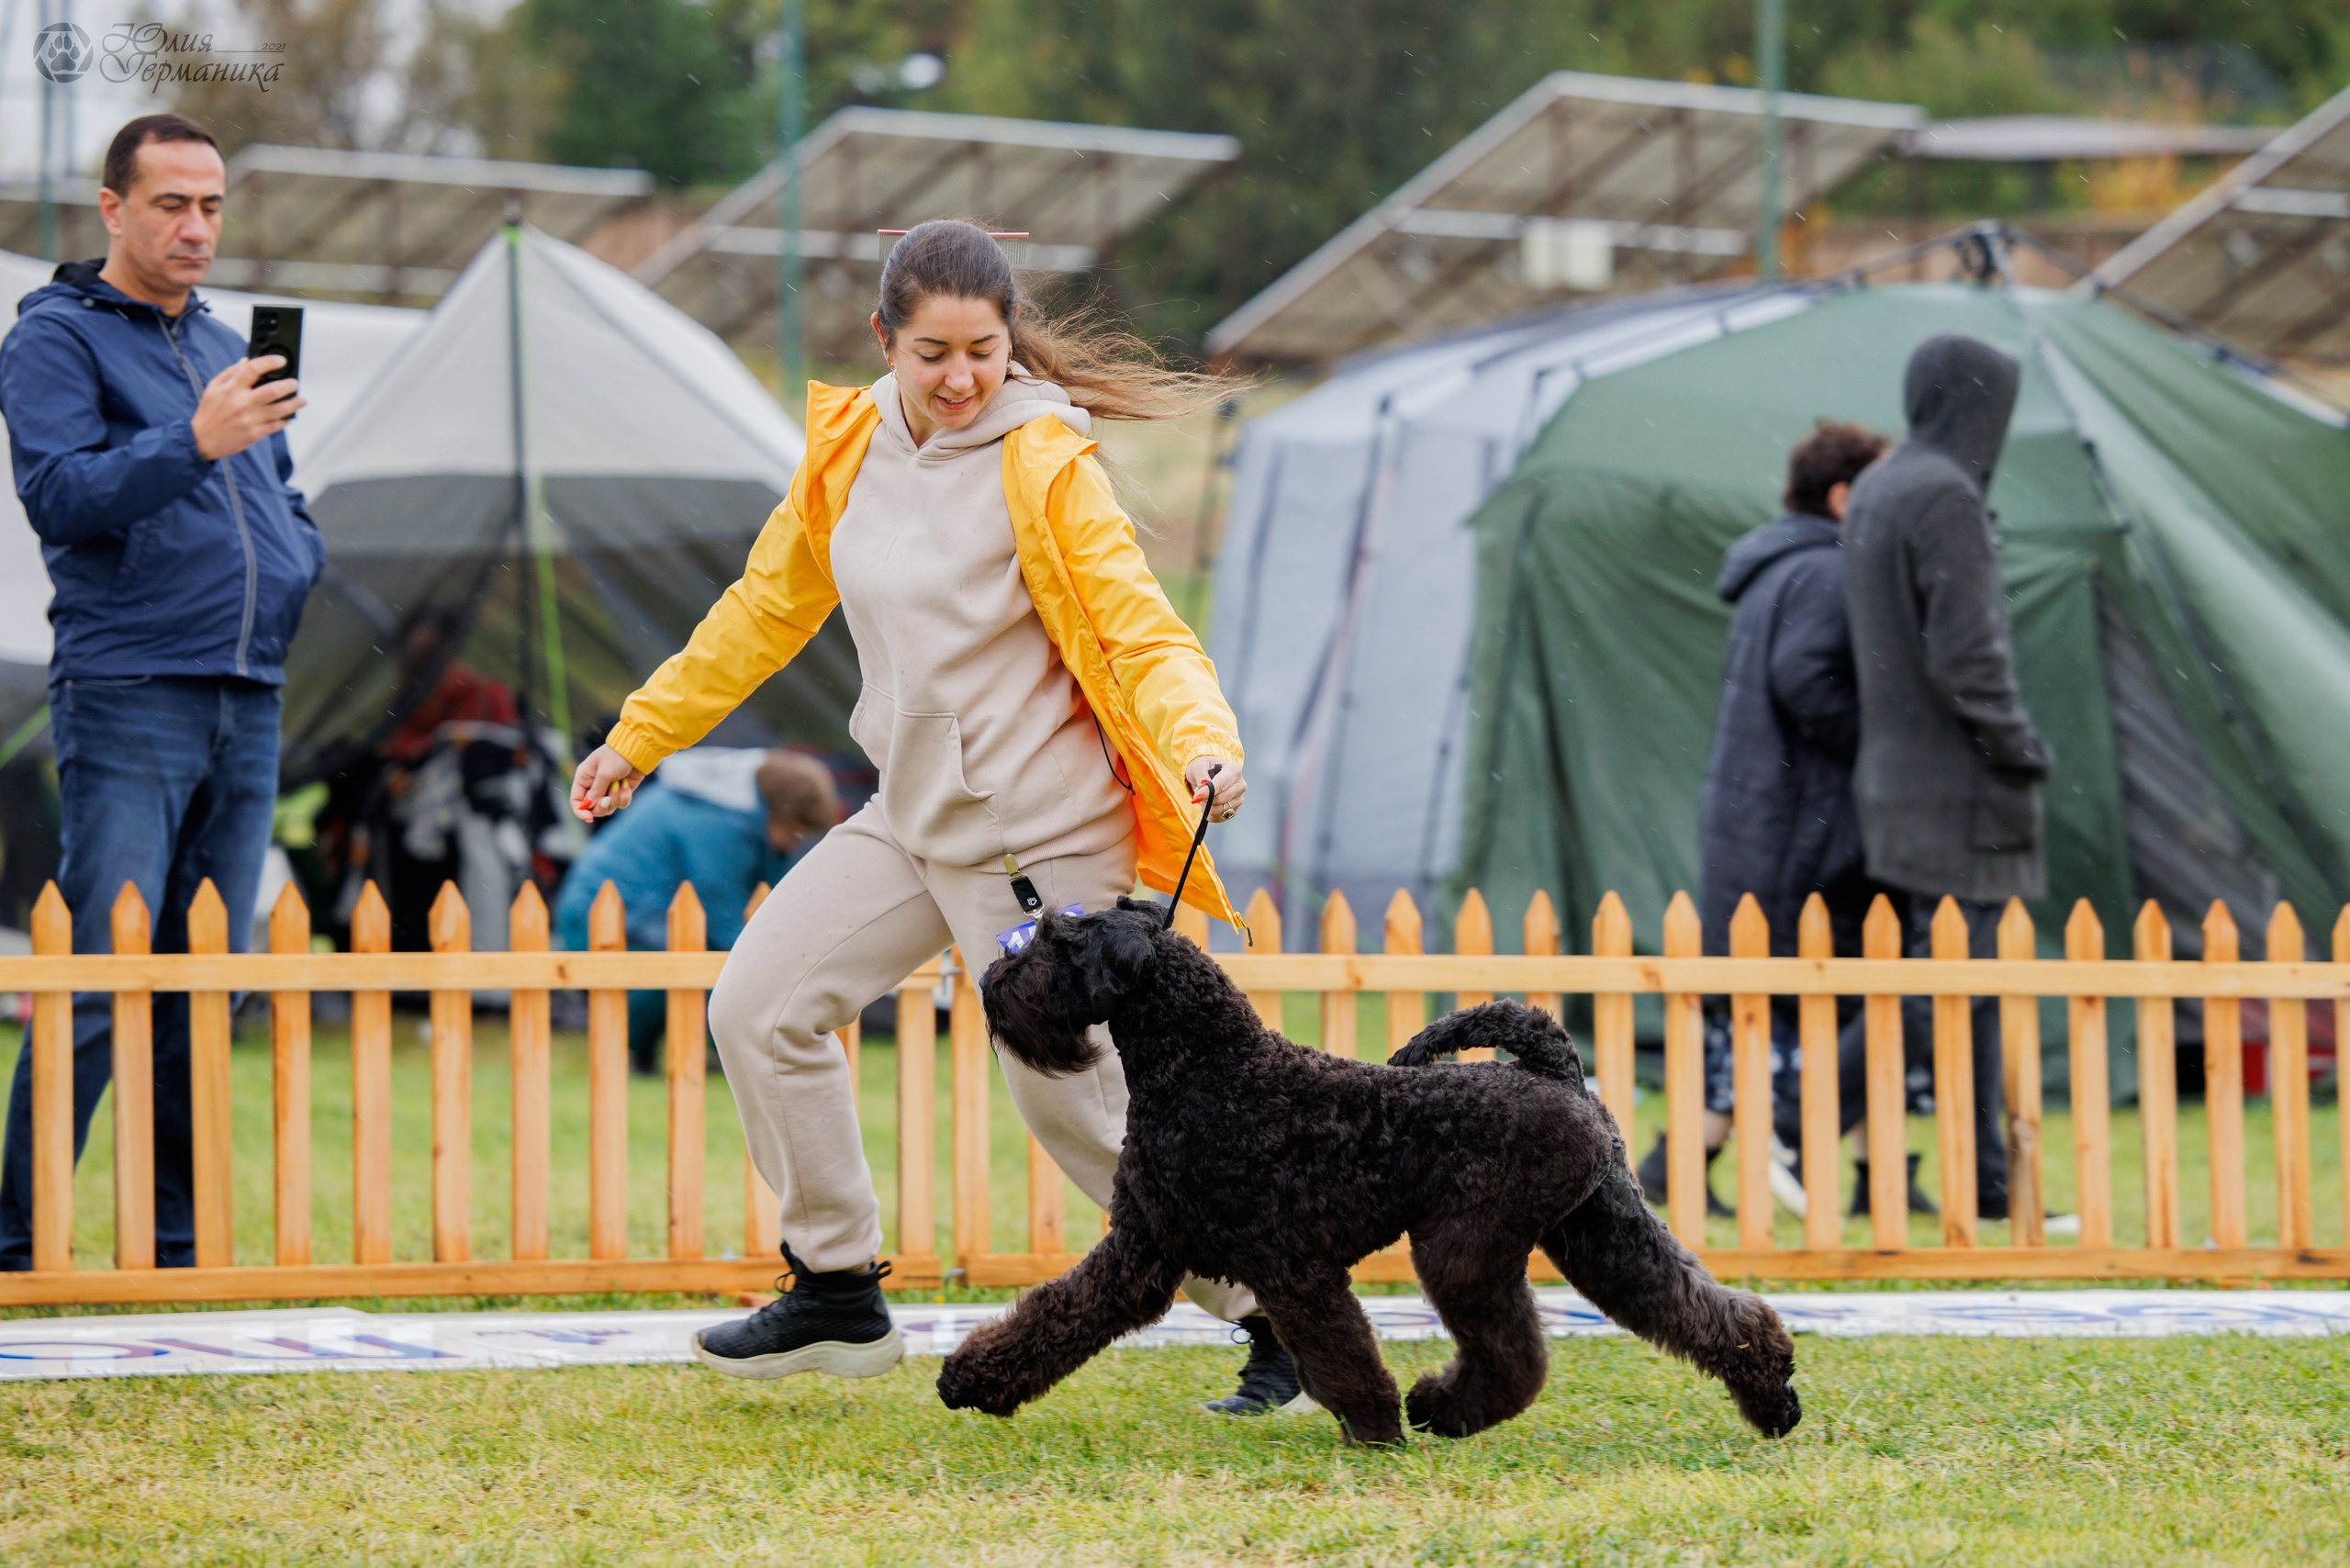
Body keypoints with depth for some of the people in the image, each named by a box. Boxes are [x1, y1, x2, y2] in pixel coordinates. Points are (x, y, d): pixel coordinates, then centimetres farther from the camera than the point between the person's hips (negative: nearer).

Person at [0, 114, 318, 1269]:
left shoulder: (226, 354, 21)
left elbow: (285, 510, 32)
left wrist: (305, 580, 11)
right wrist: (194, 444, -28)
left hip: (248, 709, 7)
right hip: (128, 698, -7)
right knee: (98, 987, -13)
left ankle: (176, 1247, 11)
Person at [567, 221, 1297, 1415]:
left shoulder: (1041, 465, -14)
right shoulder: (849, 448, 4)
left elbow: (1140, 630, -20)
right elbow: (768, 610, 17)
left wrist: (1199, 741, -40)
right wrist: (639, 735, 20)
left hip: (1042, 834, -7)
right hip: (914, 816, 7)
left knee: (1071, 1100, -7)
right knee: (758, 1009, 3)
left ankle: (1280, 1312, 6)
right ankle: (837, 1294, 16)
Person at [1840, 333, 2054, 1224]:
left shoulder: (1875, 494, 14)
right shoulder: (1945, 499, -16)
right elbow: (1965, 657, -21)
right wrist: (2023, 750, -9)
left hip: (1898, 775, 10)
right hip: (1952, 785, -10)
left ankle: (1986, 1180, 9)